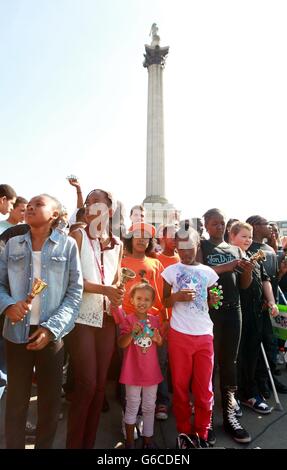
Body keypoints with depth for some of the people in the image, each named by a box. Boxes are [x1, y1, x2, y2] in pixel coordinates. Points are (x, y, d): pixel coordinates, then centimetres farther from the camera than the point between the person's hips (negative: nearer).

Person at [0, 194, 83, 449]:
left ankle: (44, 445, 37)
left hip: (51, 334, -1)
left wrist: (52, 328, -13)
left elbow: (75, 292, -6)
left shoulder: (67, 245, -4)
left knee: (50, 398, 13)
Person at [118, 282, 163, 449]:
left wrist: (158, 339, -14)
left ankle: (148, 438, 34)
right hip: (133, 371, -4)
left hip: (151, 371, 4)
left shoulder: (155, 320, 1)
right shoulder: (129, 319, -11)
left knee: (150, 407, 17)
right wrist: (132, 332, -33)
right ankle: (130, 440, 28)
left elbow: (160, 344, 9)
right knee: (132, 406, 10)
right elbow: (122, 344, -16)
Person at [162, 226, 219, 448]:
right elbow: (165, 302, 3)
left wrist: (215, 299, -11)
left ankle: (201, 433, 30)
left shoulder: (208, 272, 4)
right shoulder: (171, 271, -2)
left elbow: (211, 303, 11)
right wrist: (177, 296, -17)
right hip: (179, 334, -1)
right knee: (181, 386, 11)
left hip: (205, 334, 2)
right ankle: (185, 431, 31)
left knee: (204, 388, 10)